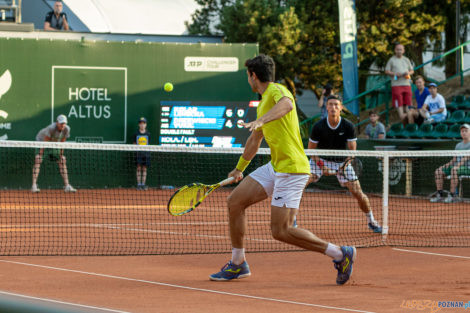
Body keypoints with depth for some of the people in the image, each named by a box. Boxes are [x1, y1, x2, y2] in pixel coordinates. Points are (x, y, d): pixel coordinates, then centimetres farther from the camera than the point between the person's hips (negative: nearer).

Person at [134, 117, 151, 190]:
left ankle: (143, 184, 7)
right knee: (139, 168, -3)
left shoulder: (148, 134, 8)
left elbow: (148, 144, 12)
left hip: (146, 154, 2)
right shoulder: (136, 134, 4)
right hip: (138, 153, -2)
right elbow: (134, 144, 7)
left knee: (144, 169, 3)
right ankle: (139, 184, 0)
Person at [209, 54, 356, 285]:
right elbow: (255, 139, 36)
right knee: (235, 201, 6)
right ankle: (237, 264, 16)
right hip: (275, 167, 10)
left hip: (291, 169, -10)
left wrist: (261, 120, -53)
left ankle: (340, 255, -4)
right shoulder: (263, 102, 21)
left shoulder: (277, 91, -11)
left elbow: (287, 104, -38)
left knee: (281, 231, -13)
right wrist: (239, 168, 47)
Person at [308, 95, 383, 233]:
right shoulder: (318, 126, -15)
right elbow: (311, 149, -7)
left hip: (342, 161, 0)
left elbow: (352, 150, -12)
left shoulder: (348, 126, -15)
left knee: (358, 193, -7)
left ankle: (371, 222, 14)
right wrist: (321, 165, -20)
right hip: (321, 159, 0)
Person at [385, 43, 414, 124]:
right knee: (399, 103, -9)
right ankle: (402, 116, -12)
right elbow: (387, 71, 2)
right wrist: (395, 74, -13)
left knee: (407, 102, 2)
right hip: (396, 84, -4)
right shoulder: (392, 60, 4)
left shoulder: (406, 60, 17)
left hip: (406, 84, 4)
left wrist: (408, 73, -2)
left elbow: (412, 70, 22)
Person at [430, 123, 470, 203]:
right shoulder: (458, 145, 21)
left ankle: (452, 195, -36)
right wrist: (447, 165, 1)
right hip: (457, 166, 8)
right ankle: (439, 194, -11)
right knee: (438, 171, -8)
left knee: (454, 170, -39)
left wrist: (458, 165, -28)